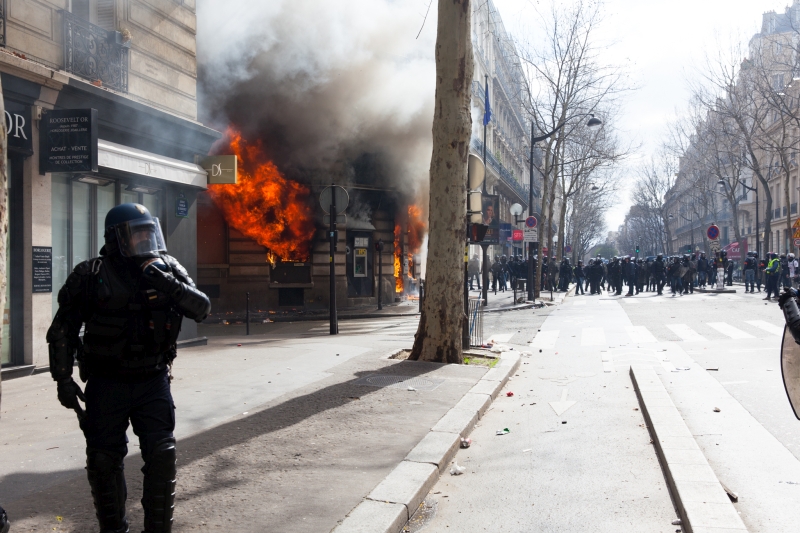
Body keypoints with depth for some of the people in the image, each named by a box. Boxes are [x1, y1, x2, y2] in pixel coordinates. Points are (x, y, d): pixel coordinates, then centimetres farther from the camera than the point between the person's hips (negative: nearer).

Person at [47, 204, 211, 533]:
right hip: (106, 384, -1)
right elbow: (62, 331, -1)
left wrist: (171, 287, -24)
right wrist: (63, 379, -3)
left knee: (162, 456, -4)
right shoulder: (91, 275, -7)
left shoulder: (168, 270, -1)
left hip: (153, 381, 1)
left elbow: (202, 309, -9)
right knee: (104, 460, 7)